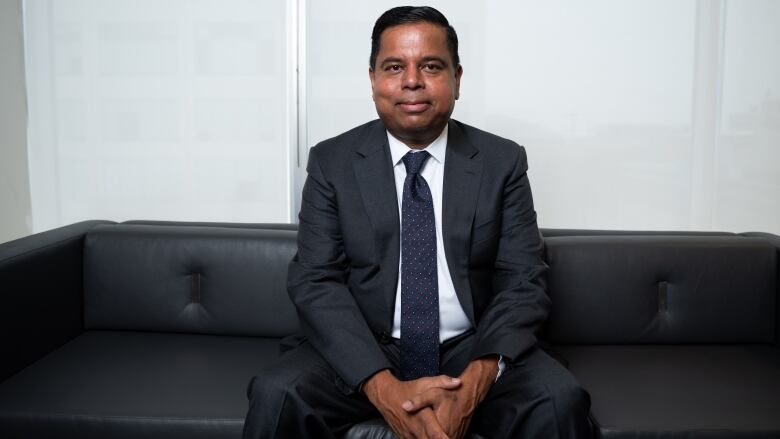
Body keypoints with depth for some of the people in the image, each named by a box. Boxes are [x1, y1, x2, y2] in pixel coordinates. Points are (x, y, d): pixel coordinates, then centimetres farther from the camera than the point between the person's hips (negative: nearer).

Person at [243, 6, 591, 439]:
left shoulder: (503, 162, 2)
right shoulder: (332, 162, 0)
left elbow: (523, 280, -3)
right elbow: (315, 281, -7)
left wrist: (476, 379, -21)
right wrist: (382, 387, -22)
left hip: (473, 351, 1)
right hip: (362, 353, 0)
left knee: (560, 400, -26)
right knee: (276, 395, -26)